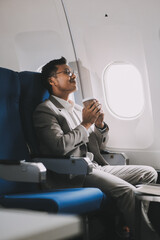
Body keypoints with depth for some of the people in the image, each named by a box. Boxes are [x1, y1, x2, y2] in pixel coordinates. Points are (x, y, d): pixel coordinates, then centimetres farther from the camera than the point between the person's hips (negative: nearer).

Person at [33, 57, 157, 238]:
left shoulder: (79, 109, 22)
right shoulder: (45, 110, -3)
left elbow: (100, 146, 23)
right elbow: (60, 147, -19)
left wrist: (100, 124, 3)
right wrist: (85, 124, -9)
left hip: (96, 167, 9)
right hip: (74, 174, -8)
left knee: (149, 173, -1)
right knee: (127, 190, -27)